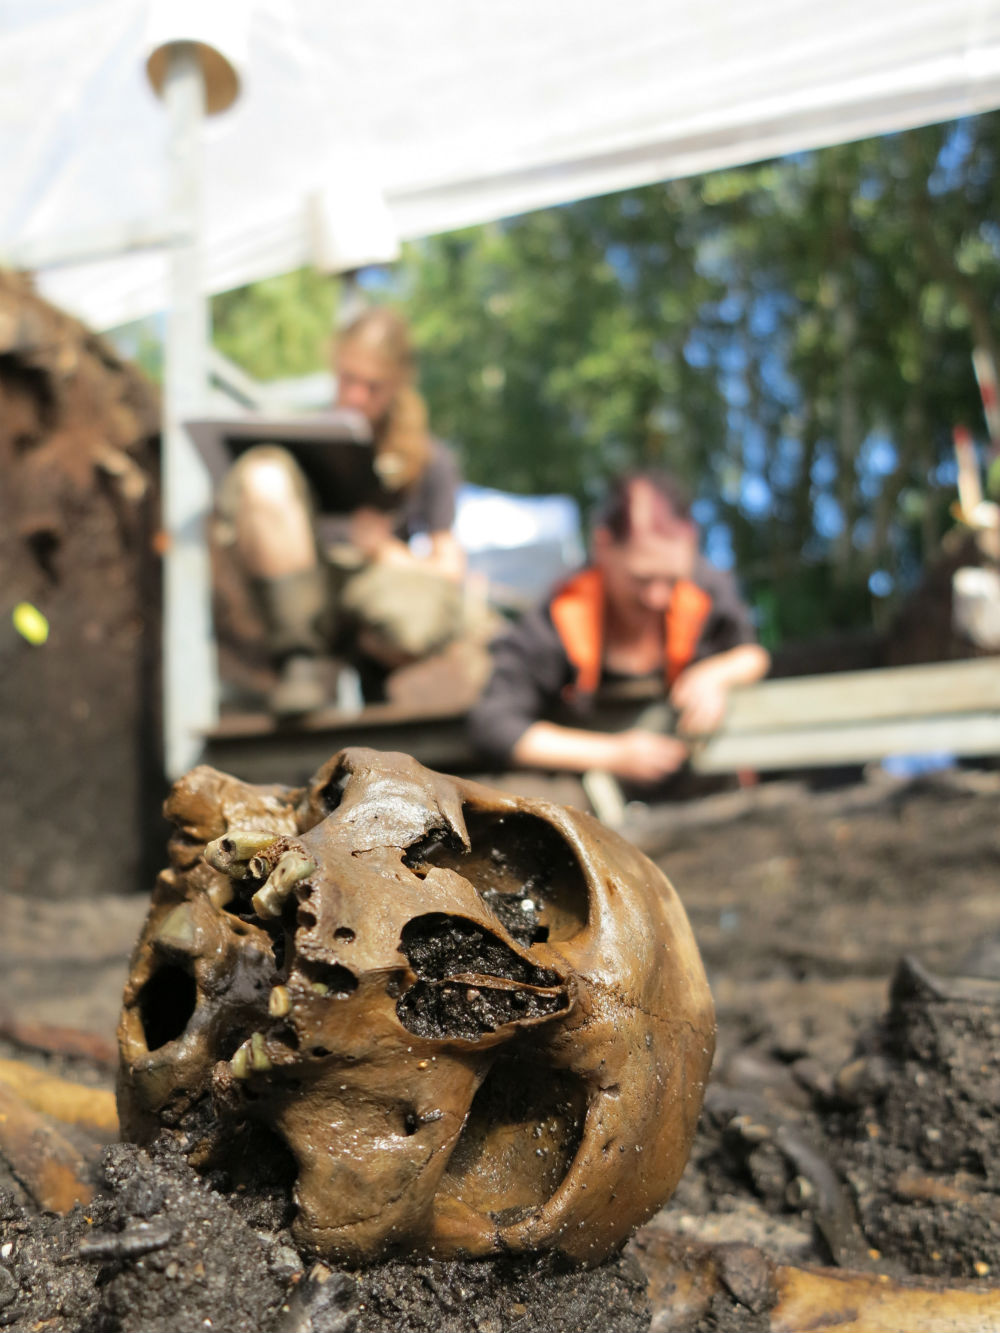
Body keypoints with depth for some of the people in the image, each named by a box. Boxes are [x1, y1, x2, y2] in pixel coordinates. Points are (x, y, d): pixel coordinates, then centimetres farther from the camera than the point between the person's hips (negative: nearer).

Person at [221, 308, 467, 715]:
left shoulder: (430, 460, 10)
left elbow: (449, 567, 4)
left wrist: (387, 550, -13)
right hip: (298, 601, 2)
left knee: (418, 617, -40)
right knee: (263, 474, -25)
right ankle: (298, 659, -25)